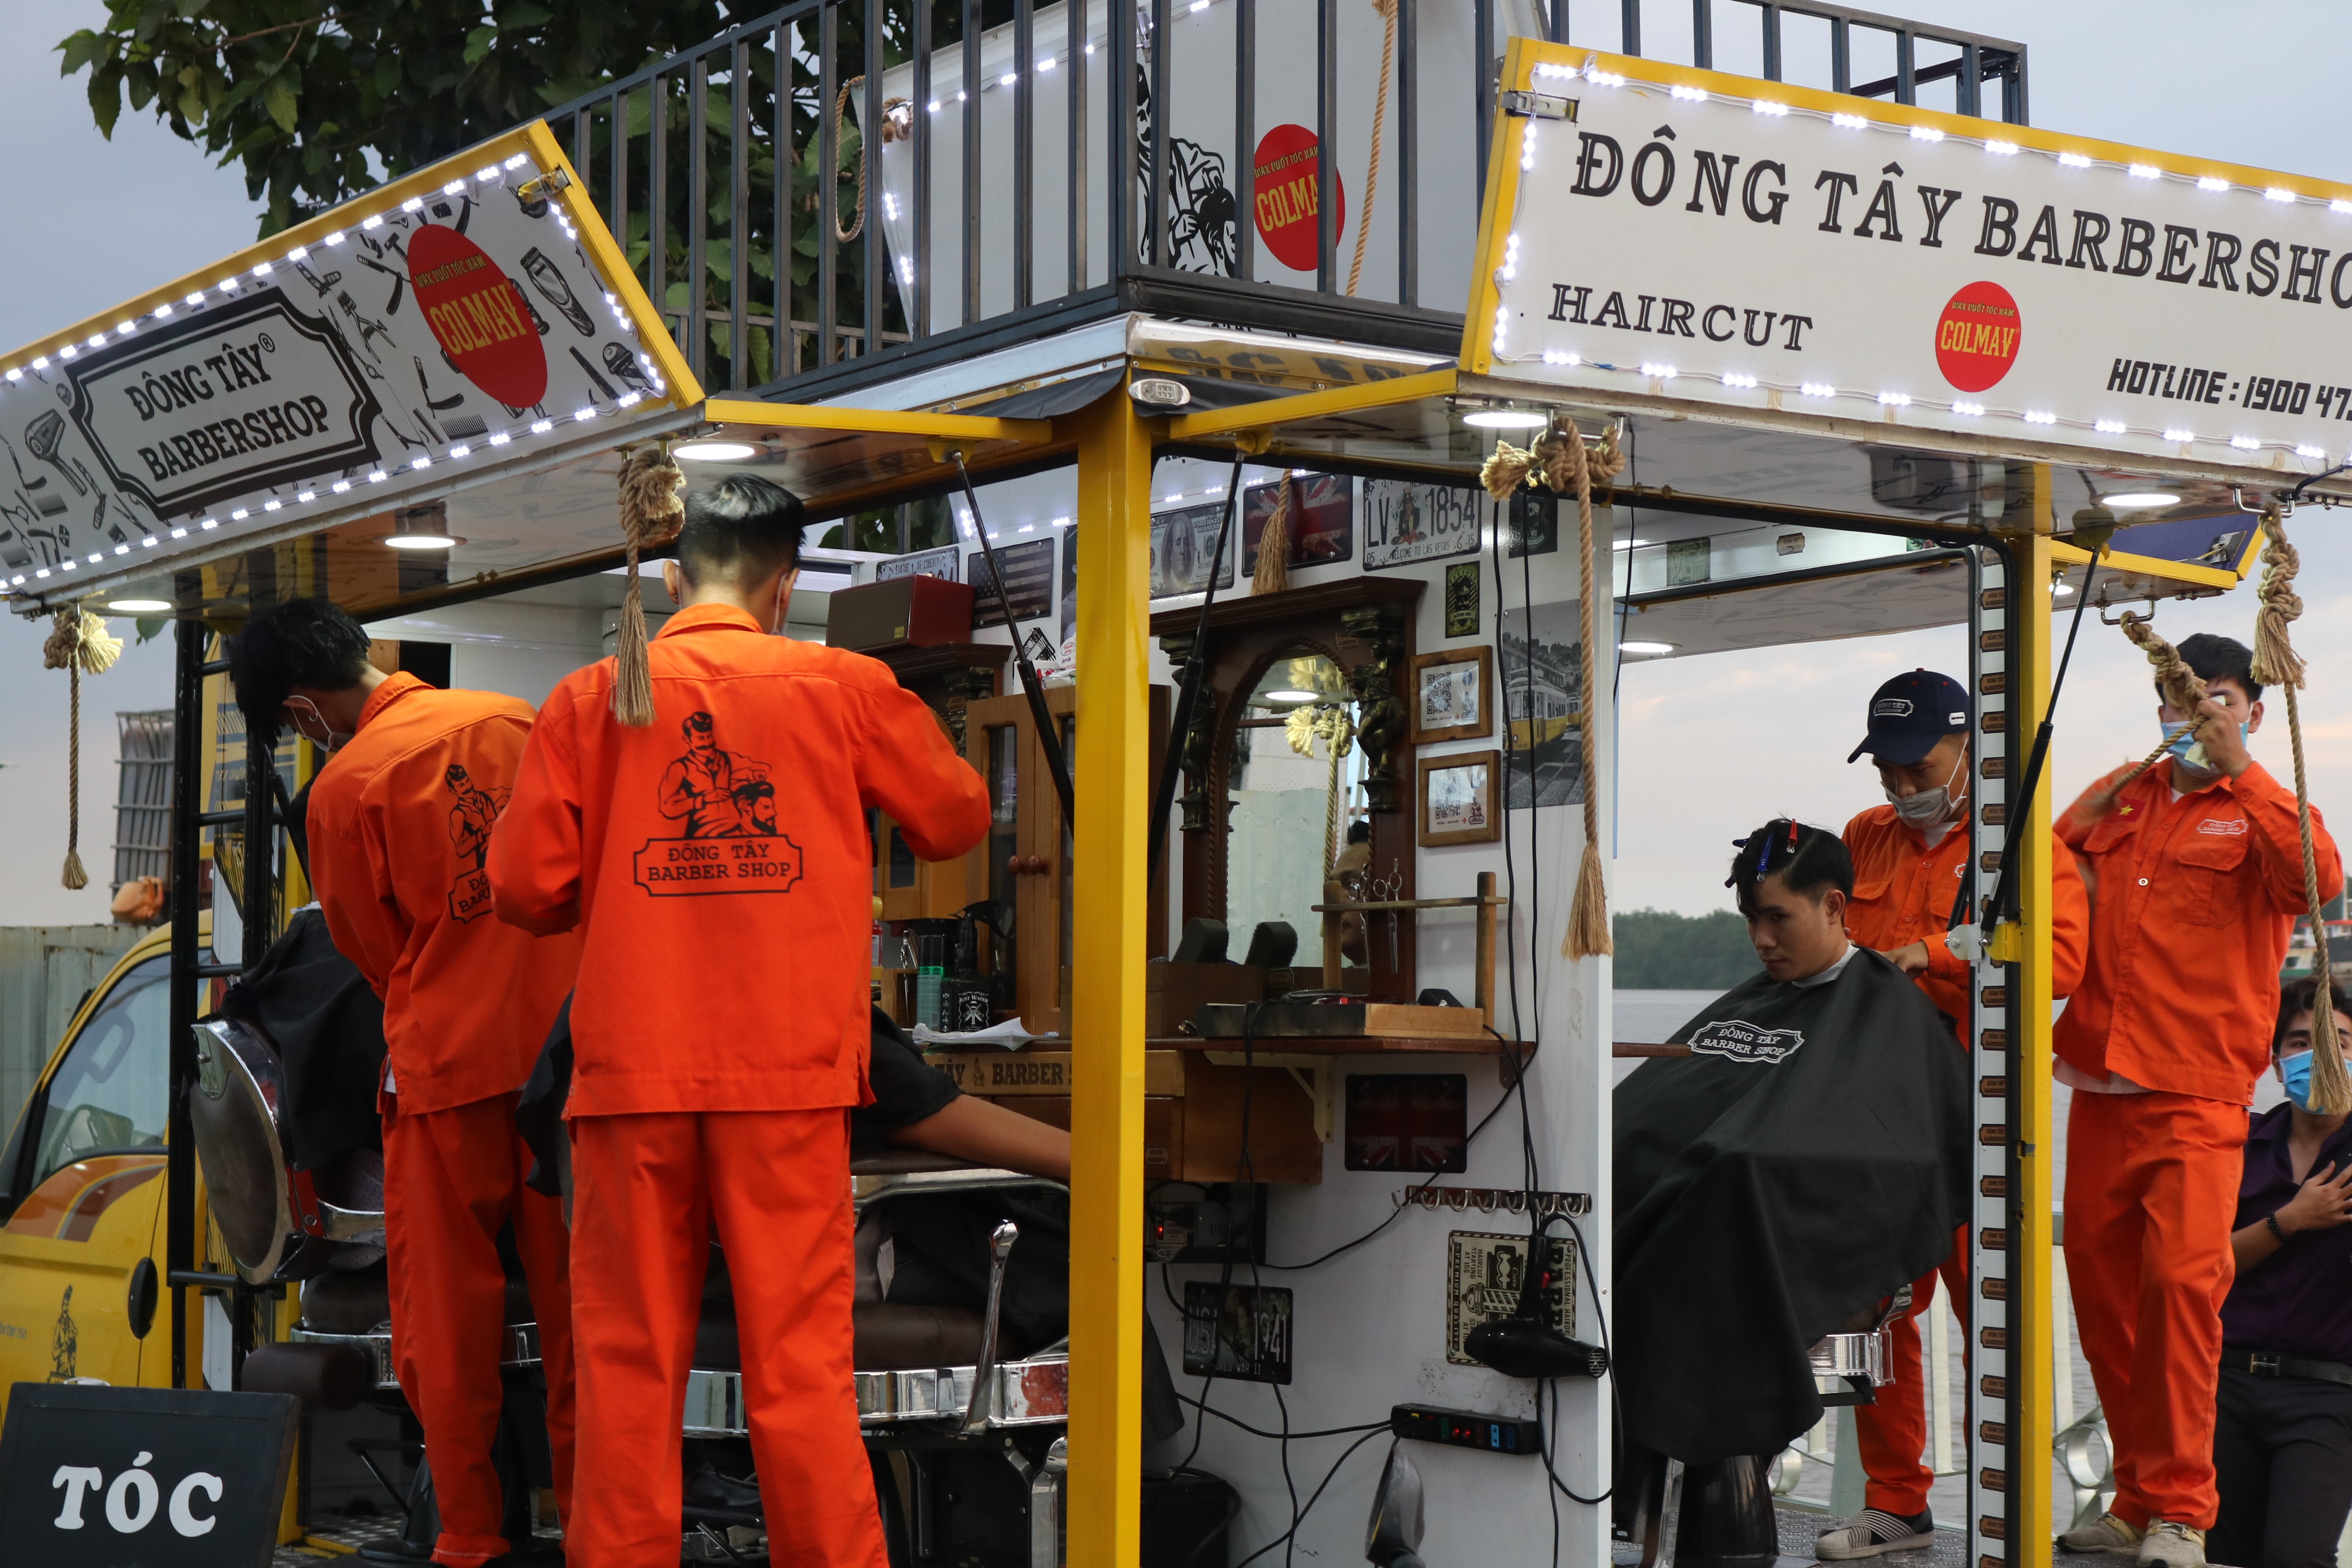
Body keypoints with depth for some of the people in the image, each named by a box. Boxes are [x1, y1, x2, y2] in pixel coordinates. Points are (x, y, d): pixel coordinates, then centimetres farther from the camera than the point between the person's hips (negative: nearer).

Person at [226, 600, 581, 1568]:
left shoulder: (344, 790, -9)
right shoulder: (510, 720, 3)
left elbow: (376, 952, 3)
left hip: (447, 1065, -4)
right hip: (562, 1046, 4)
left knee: (447, 1303, 7)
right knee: (566, 1281, 13)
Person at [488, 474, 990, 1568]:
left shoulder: (590, 697, 3)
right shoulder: (843, 688, 2)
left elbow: (522, 888, 1)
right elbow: (957, 819, 13)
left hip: (631, 1069, 1)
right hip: (790, 1070, -1)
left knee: (630, 1357, 8)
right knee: (801, 1356, 3)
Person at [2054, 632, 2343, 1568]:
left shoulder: (2260, 812, 4)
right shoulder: (2120, 798, 17)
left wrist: (2238, 768, -19)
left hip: (2197, 1096, -5)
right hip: (2099, 1086, 5)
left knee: (2181, 1279, -17)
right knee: (2101, 1289, 6)